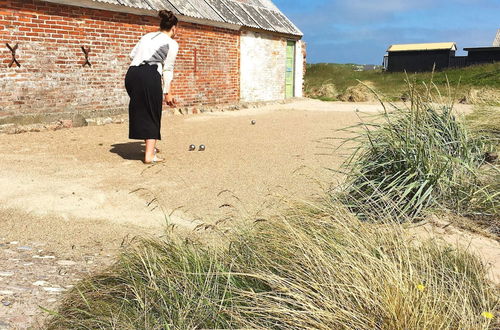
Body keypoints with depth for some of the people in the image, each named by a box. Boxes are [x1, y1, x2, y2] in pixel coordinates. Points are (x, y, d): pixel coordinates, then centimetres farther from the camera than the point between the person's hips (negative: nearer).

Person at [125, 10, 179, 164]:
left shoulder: (147, 36, 24)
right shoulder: (172, 43, 9)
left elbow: (132, 55, 16)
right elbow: (167, 69, 5)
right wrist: (168, 93, 7)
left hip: (132, 73, 6)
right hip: (150, 76, -6)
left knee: (140, 111, 19)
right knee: (152, 115, 4)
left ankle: (150, 147, 31)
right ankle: (149, 155, 0)